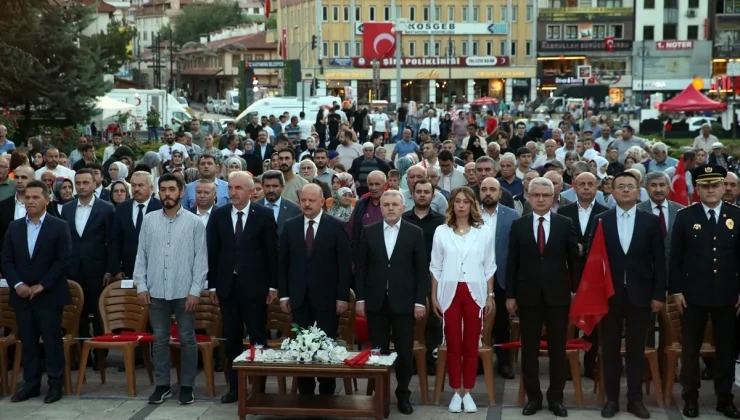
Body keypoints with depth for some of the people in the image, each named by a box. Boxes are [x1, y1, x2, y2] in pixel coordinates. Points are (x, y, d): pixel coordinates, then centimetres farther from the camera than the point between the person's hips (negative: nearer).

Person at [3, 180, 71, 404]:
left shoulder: (59, 226, -2)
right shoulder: (14, 227, 10)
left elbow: (63, 260, -8)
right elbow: (6, 260, 7)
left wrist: (41, 285, -13)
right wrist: (17, 284, -8)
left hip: (49, 295, -4)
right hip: (22, 295, 4)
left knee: (52, 340, 0)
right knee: (27, 341, 9)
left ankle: (55, 385, 9)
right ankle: (30, 383, 18)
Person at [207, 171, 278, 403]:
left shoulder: (264, 215, -3)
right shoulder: (218, 215, 5)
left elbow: (273, 251, -2)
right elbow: (212, 251, 6)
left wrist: (273, 285, -4)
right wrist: (212, 284, 3)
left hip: (255, 285, -3)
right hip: (227, 285, 3)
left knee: (258, 338, 3)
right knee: (232, 339, 9)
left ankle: (258, 387, 12)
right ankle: (234, 386, 18)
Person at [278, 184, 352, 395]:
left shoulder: (336, 226, -2)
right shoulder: (290, 226, 6)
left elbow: (345, 264, -3)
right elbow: (283, 262, 8)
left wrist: (343, 296, -8)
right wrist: (284, 294, 3)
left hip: (326, 298, -2)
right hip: (299, 298, 3)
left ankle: (327, 392, 12)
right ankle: (304, 391, 14)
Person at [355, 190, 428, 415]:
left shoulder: (415, 233, 0)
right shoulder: (368, 232, 5)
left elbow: (422, 270, -1)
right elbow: (360, 267, 5)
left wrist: (420, 301, -6)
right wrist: (360, 298, 0)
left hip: (403, 301, -1)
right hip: (375, 301, 1)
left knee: (405, 351, 4)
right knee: (378, 350, 7)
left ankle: (403, 393, 20)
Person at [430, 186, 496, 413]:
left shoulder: (484, 232, 3)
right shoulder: (441, 231, 2)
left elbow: (489, 267, 6)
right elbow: (435, 267, 5)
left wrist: (490, 296, 4)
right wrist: (433, 296, 3)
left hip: (475, 293, 0)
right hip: (450, 293, 0)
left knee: (471, 345, 4)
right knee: (453, 345, 3)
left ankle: (467, 393, 13)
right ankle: (456, 393, 12)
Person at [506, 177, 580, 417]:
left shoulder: (565, 224, 2)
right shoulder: (518, 225, 3)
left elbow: (574, 260, 4)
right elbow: (512, 262, 3)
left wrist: (576, 291, 1)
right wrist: (510, 295, -1)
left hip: (557, 295, 0)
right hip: (528, 295, 1)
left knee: (557, 349, 6)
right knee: (529, 349, 6)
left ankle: (555, 398, 17)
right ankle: (533, 397, 17)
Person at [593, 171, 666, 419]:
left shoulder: (651, 221, 3)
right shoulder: (601, 220, 2)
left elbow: (659, 260, 2)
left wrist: (659, 294, -2)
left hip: (640, 294, 0)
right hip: (609, 294, 0)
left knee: (636, 350, 7)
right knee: (610, 349, 6)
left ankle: (635, 399, 17)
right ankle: (611, 399, 16)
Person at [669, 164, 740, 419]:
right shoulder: (685, 216, -1)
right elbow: (675, 257, -1)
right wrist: (676, 290, -5)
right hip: (693, 294, -1)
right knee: (691, 348, 6)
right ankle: (690, 398, 18)